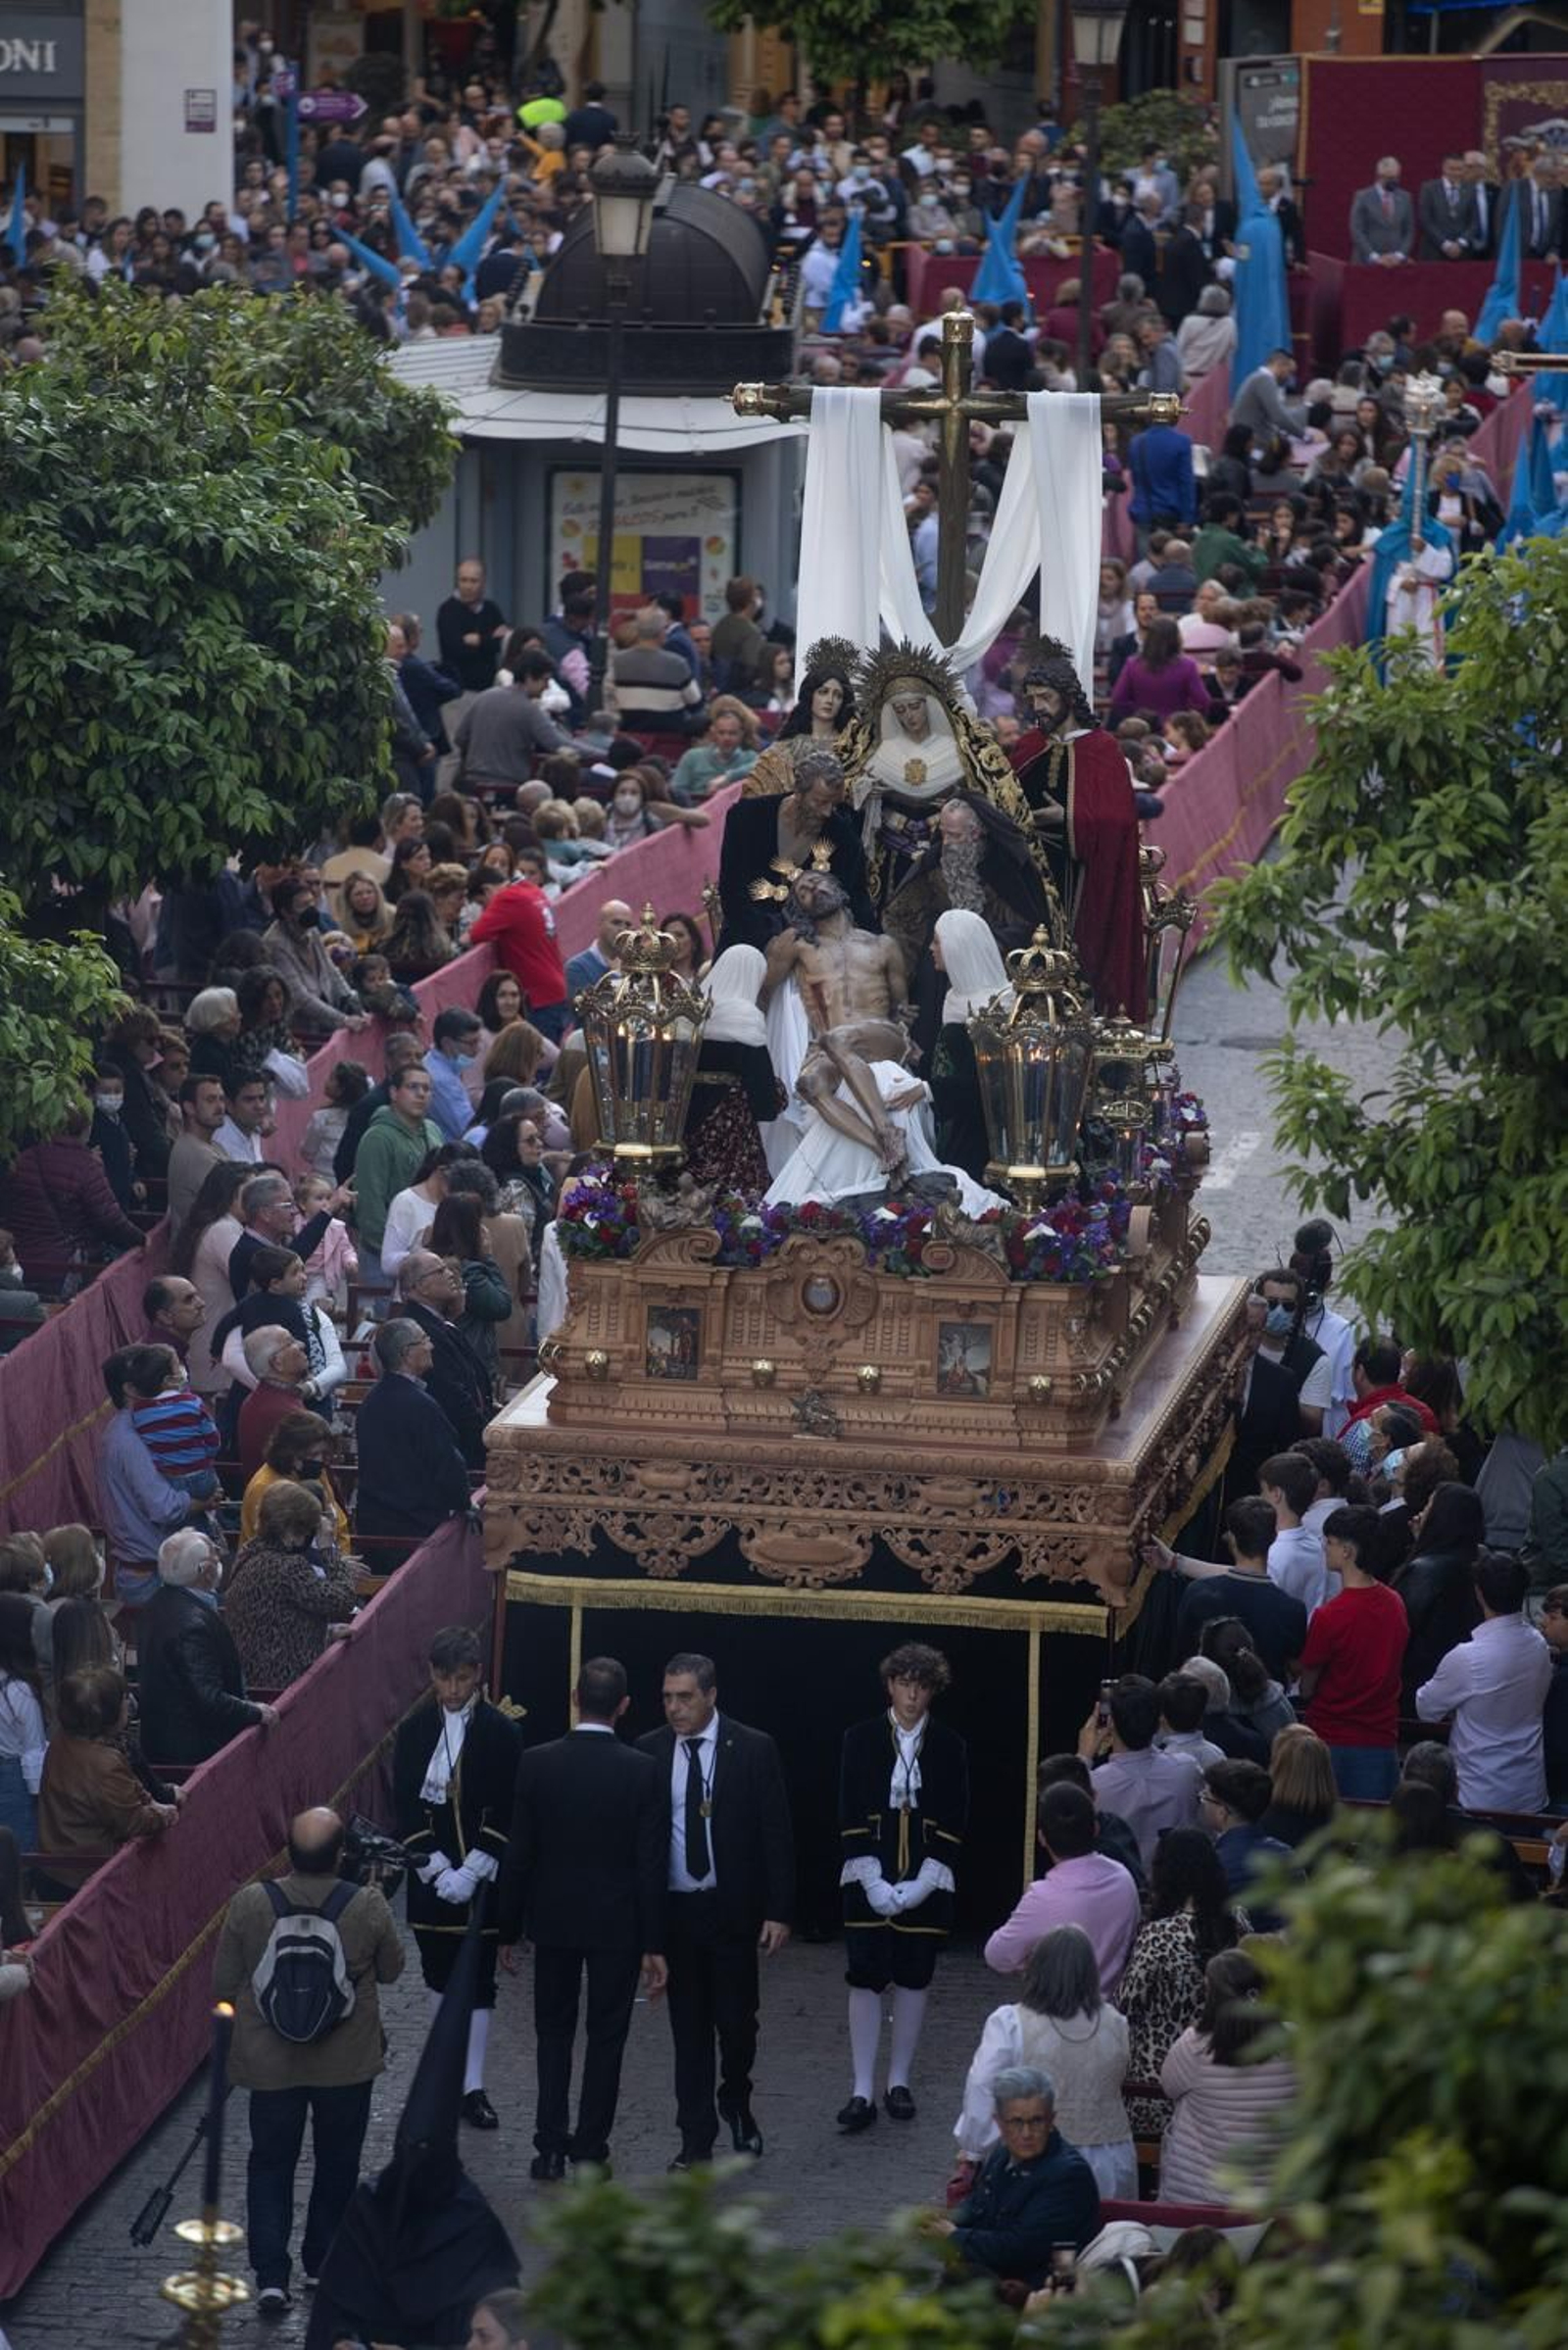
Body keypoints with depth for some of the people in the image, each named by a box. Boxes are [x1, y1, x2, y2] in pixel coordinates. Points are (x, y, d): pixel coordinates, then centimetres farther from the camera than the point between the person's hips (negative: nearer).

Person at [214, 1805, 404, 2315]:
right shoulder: (368, 1907, -16)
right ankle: (322, 2267, 29)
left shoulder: (249, 1905, -14)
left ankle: (270, 2277, 1)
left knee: (270, 2164, 11)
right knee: (336, 2164, 19)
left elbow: (224, 1985, -4)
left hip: (269, 2061, 0)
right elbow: (391, 1969, 1)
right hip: (347, 2063, 0)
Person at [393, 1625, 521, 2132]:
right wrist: (438, 1870, -12)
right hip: (431, 1876, 2)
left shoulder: (499, 1732, -6)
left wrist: (471, 1872, -15)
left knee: (477, 1977, -2)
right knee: (439, 1974, 12)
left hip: (480, 1876, -2)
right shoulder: (414, 1730, 1)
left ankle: (472, 2086, -1)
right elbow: (406, 1807, -3)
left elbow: (503, 1814, -8)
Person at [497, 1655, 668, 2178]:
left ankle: (550, 2149, 11)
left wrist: (509, 1929, 5)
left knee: (554, 2033, 14)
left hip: (554, 1919, 1)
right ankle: (590, 2152, 10)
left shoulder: (537, 1763, -9)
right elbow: (652, 1865, -9)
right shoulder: (643, 1772, -12)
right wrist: (654, 1946, -3)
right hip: (618, 1924, -1)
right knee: (606, 2037, 9)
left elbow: (520, 1854, -5)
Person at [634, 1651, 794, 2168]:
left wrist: (779, 1912, -7)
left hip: (734, 1909, -2)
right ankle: (696, 2140, 11)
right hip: (673, 1908, 2)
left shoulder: (754, 1751, -4)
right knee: (689, 2027, 5)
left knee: (737, 2019, 4)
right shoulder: (649, 1752, 1)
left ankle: (736, 2103, 33)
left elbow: (776, 1834, -3)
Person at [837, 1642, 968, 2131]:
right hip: (871, 1879, -1)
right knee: (865, 1980, -4)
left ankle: (900, 2081, 17)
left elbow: (954, 1823, 0)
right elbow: (850, 1815, -2)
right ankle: (863, 2092, -2)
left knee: (914, 1979, 6)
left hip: (925, 1882, 1)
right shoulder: (863, 1739, 0)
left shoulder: (948, 1746, 1)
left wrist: (922, 1884, -10)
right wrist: (874, 1882, -12)